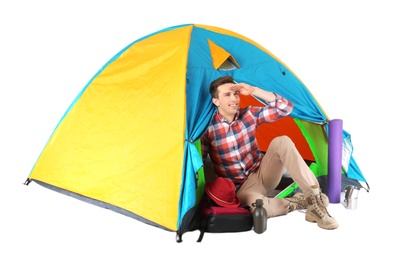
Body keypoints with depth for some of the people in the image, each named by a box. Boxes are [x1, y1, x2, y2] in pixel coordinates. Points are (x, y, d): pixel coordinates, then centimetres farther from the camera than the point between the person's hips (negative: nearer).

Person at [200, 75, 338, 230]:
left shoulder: (249, 114, -2)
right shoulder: (208, 127, -13)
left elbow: (285, 107, -9)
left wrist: (253, 90, -15)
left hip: (263, 174, 4)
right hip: (241, 187, -4)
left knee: (281, 142, -25)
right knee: (256, 204, -41)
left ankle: (315, 197, -26)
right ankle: (300, 202, -16)